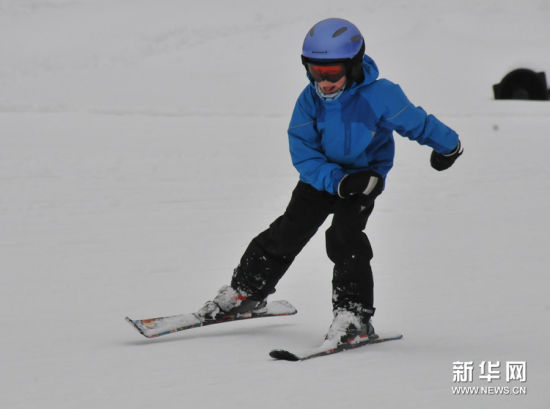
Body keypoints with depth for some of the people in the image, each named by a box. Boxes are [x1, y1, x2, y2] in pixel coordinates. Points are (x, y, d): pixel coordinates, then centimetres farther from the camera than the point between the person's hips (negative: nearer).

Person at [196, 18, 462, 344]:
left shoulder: (380, 96, -27)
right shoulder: (310, 101, -18)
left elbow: (416, 122, -10)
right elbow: (304, 155, -16)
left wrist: (448, 146, 6)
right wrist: (338, 181, -30)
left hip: (365, 175, -3)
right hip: (322, 174, 3)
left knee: (344, 236, -21)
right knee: (288, 232, 2)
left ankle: (355, 314, -16)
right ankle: (247, 291, 20)